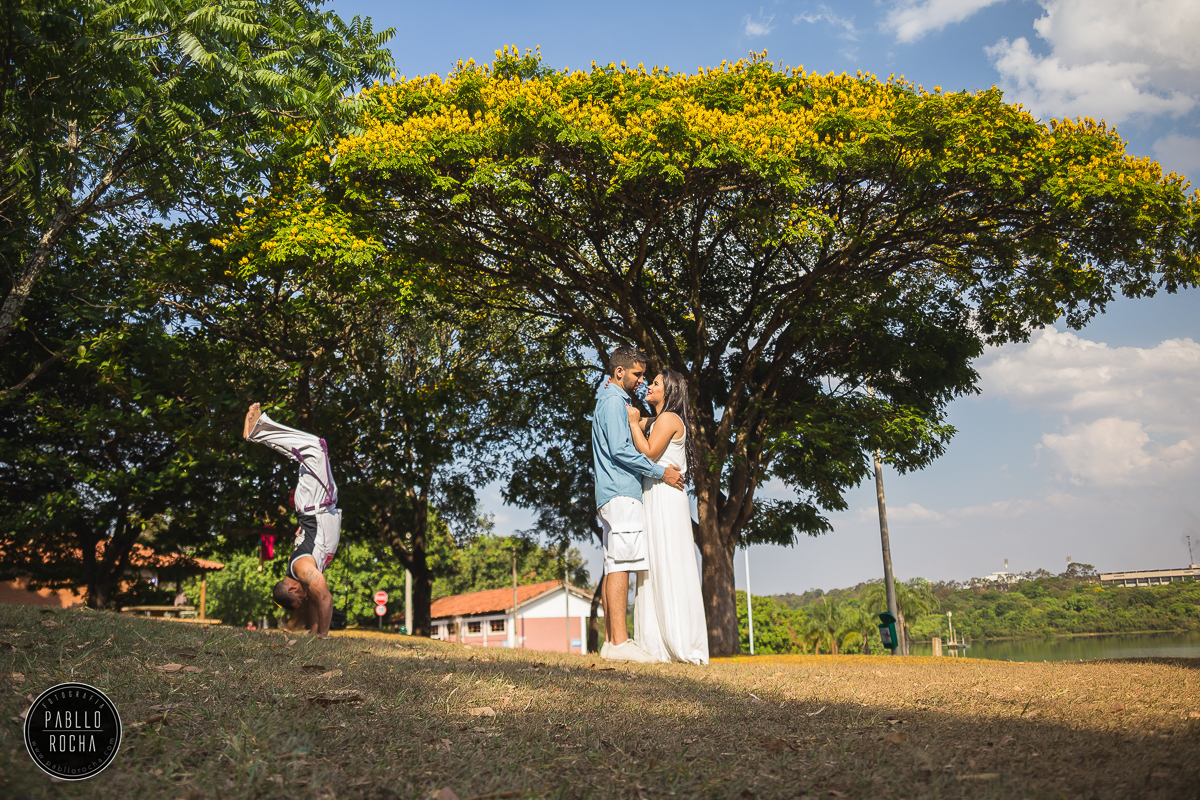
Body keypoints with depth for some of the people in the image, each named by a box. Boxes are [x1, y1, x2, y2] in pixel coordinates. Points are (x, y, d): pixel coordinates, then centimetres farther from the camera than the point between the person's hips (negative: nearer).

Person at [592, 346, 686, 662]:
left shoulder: (610, 400, 24)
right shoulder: (614, 401, -8)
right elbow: (620, 450, -16)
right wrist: (661, 472, -12)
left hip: (612, 496, 10)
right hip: (620, 493, -10)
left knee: (614, 566, 6)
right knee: (620, 565, -14)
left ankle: (611, 641, 6)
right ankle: (619, 642, -18)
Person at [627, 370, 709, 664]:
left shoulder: (669, 418, -7)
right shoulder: (654, 421, 21)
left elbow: (648, 452, -17)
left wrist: (634, 422, -7)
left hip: (666, 499, -9)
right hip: (653, 499, 9)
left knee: (668, 568, -10)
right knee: (656, 571, 6)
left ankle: (681, 645, -8)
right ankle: (658, 645, 8)